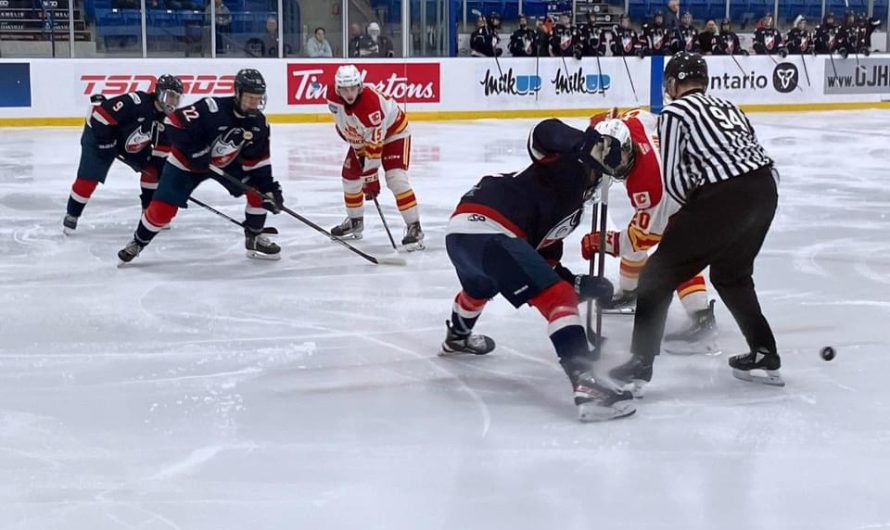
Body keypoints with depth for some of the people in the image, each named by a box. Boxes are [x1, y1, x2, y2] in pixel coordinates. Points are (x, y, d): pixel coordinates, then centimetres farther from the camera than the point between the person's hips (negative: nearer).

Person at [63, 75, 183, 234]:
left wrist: (160, 164, -6)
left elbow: (162, 146, 2)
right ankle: (71, 214, 7)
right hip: (99, 135, -7)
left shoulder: (168, 118, -10)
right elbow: (101, 110, -34)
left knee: (152, 168, 1)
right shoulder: (136, 102, -35)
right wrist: (105, 138, -28)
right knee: (89, 178, -11)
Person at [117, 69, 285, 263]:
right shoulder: (212, 109, -33)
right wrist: (194, 150, -31)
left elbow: (258, 160, -5)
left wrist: (269, 187, -15)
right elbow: (173, 122, -30)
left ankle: (254, 238, 7)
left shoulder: (258, 122, -13)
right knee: (162, 209, -9)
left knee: (258, 189, -11)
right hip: (187, 161, -5)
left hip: (229, 163, 5)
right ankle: (137, 242, 19)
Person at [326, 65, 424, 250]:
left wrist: (370, 177, -34)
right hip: (359, 135, 8)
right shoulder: (333, 96, -21)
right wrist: (357, 146, 2)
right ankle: (355, 221, 28)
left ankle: (414, 227, -19)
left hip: (393, 132, -7)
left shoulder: (371, 105, -41)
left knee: (395, 178, -23)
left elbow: (374, 145, -37)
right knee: (350, 174, 8)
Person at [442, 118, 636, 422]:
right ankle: (585, 383, -23)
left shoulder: (570, 205, 29)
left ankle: (457, 337, 71)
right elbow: (545, 134, -16)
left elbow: (544, 261, 28)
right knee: (559, 298, -12)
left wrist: (580, 284, 19)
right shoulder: (570, 165, 5)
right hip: (487, 233, -11)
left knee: (481, 287, 41)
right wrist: (601, 146, -13)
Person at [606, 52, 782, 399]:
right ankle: (765, 356, 28)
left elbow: (673, 180, -4)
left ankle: (639, 366, 1)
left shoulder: (675, 112, 5)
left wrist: (695, 208, 14)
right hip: (765, 189, 7)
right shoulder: (726, 107, 26)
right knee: (731, 274, 28)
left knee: (659, 274, 3)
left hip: (723, 197, -7)